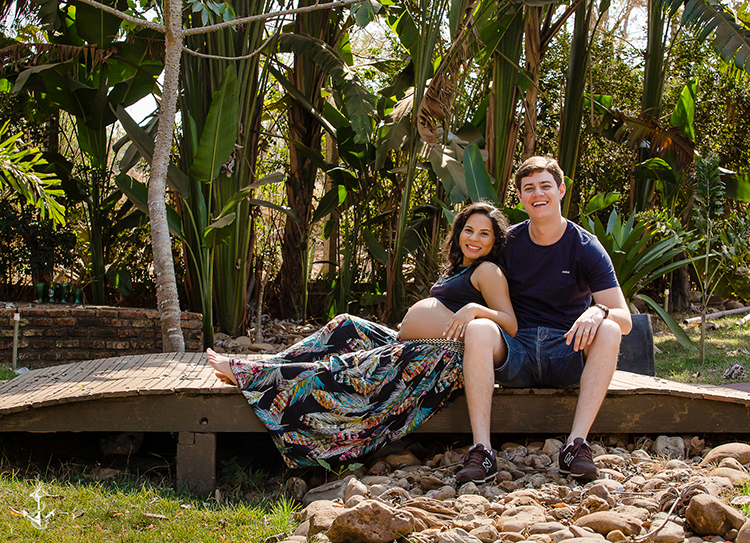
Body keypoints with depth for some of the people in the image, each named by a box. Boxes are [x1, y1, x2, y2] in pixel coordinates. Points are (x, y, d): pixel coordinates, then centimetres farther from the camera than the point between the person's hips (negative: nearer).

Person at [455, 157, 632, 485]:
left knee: (608, 332, -30)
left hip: (568, 355, -1)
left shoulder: (586, 248, 0)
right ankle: (481, 451, -37)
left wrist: (599, 312, -28)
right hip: (516, 354, 1)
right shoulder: (508, 242, 7)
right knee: (477, 329, -29)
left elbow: (624, 320, -6)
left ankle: (576, 445, -35)